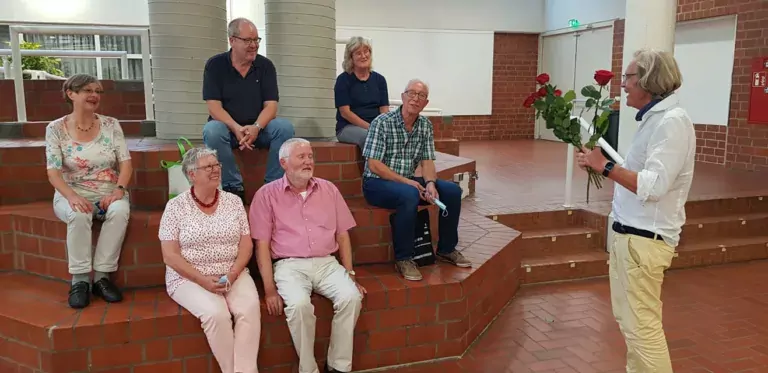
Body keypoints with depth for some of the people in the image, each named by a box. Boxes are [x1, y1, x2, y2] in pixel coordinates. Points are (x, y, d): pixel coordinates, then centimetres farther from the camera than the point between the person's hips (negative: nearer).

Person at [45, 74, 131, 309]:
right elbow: (53, 172, -7)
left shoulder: (111, 125, 4)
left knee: (120, 210, -33)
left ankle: (101, 276, -23)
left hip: (108, 193, 1)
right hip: (72, 193, -1)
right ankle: (80, 280, -23)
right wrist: (72, 197, -27)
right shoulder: (56, 128, -1)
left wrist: (119, 189, -20)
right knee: (79, 214, -36)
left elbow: (125, 163, -1)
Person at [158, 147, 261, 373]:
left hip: (234, 275, 3)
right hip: (189, 279, -2)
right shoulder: (176, 206, -2)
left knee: (250, 308, -27)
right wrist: (203, 280, -16)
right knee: (216, 313, -30)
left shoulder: (233, 201, 7)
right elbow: (170, 256, -6)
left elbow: (246, 245, 5)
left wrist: (232, 275, -12)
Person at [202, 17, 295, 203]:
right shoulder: (215, 65, -4)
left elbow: (271, 105, -7)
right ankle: (234, 187, -21)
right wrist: (236, 128, -29)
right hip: (227, 126, -1)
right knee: (212, 131, -35)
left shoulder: (266, 65, 0)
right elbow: (214, 106, -12)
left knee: (285, 127, -27)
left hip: (258, 127, 2)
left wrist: (256, 127, -28)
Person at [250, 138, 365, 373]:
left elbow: (342, 235, 14)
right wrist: (270, 289, -10)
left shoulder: (328, 189, 13)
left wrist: (350, 274, 5)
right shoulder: (267, 194, 2)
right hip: (290, 265, -3)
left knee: (351, 297, -25)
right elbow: (262, 245, -2)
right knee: (299, 304, -32)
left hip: (327, 263, 3)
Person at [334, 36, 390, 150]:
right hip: (348, 127, -3)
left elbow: (384, 110, 8)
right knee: (369, 136, -36)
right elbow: (345, 112, -6)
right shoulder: (343, 80, 1)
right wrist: (369, 127, -17)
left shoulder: (379, 79, 14)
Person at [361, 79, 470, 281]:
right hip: (377, 182, -6)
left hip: (408, 181, 7)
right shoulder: (382, 123, -15)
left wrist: (430, 183, -19)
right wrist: (406, 181, -22)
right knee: (409, 195, -37)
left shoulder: (425, 126, 4)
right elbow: (374, 165, -19)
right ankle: (403, 258, -21)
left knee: (452, 191, -8)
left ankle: (446, 249, 9)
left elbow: (427, 161, 2)